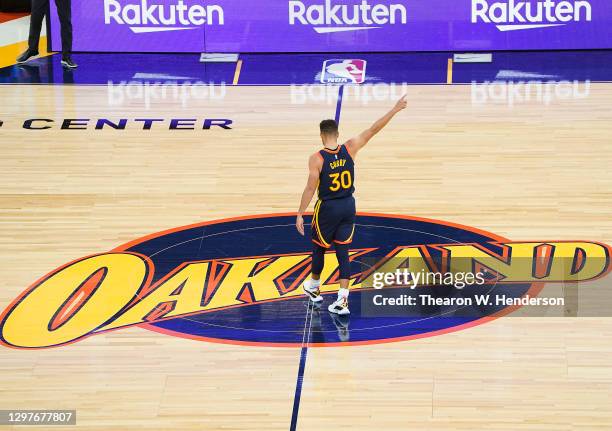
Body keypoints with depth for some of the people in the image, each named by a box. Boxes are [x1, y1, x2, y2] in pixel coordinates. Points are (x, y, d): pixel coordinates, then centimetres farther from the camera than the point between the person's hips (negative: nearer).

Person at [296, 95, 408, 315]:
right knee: (342, 251, 7)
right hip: (348, 206, 3)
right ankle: (342, 299, -1)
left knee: (319, 247, 19)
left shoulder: (317, 158, -18)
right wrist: (395, 110, -3)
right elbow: (374, 130, -7)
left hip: (327, 208, -3)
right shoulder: (349, 148, -10)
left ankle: (314, 287, 39)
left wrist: (300, 214, -9)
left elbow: (310, 189, -17)